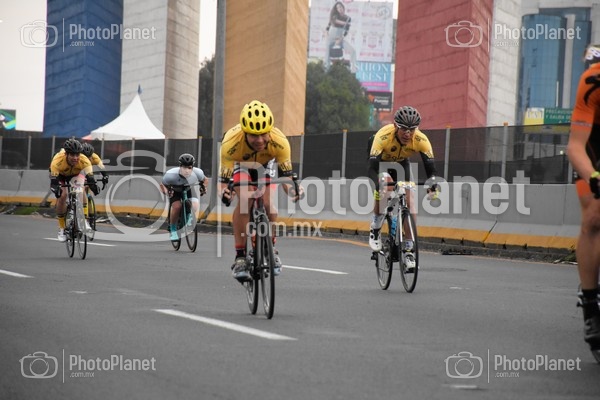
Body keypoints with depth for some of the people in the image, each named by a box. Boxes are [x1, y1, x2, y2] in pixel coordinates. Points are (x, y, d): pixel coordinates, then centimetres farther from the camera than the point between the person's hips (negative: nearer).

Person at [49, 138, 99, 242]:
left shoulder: (84, 161, -37)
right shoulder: (57, 161, -41)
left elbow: (90, 178, -43)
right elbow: (53, 181, -45)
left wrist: (94, 186, -63)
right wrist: (56, 189, -65)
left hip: (76, 174, 1)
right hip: (60, 175, -1)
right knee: (62, 195, -21)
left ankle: (84, 220, -21)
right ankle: (61, 229, -7)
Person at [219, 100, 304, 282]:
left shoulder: (280, 142, -38)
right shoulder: (231, 143, -40)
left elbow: (286, 175, -28)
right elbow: (224, 179, -34)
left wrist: (292, 188, -49)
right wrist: (224, 192, -56)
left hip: (266, 164, 1)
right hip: (240, 165, -1)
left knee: (267, 204, -21)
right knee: (244, 200, -27)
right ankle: (240, 256, -19)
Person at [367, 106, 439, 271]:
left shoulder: (421, 140, -32)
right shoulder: (384, 136, -40)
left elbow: (430, 166, -33)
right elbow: (372, 166, -45)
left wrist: (433, 184, -53)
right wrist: (376, 187, -61)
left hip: (401, 163, 3)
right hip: (381, 162, -3)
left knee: (409, 200, -13)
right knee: (384, 185, -34)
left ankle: (409, 251, -7)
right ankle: (375, 230, -16)